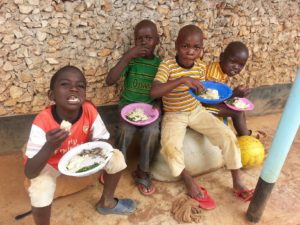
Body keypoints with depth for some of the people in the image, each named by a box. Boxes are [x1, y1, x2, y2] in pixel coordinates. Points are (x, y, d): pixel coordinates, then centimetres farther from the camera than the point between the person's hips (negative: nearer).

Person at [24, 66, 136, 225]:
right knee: (41, 192, -31)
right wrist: (50, 146, -52)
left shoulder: (90, 111, -26)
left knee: (116, 157, -11)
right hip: (49, 163, -3)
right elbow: (29, 173, -33)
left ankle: (106, 202, 16)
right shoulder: (42, 122, -33)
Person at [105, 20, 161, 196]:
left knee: (152, 132, -27)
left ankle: (143, 172, -3)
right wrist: (128, 56, -23)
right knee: (126, 130, -29)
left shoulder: (160, 63, 2)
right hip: (129, 104, -1)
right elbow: (110, 81, -17)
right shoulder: (131, 60, -4)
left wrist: (157, 104, -14)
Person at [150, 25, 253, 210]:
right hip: (174, 115, -4)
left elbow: (201, 92, 11)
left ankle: (237, 182, 9)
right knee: (170, 147, -31)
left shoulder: (201, 66, -3)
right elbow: (154, 92, -32)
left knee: (228, 136, -9)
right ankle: (189, 181, -2)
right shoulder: (167, 65, -19)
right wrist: (181, 80, -42)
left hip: (196, 110, 4)